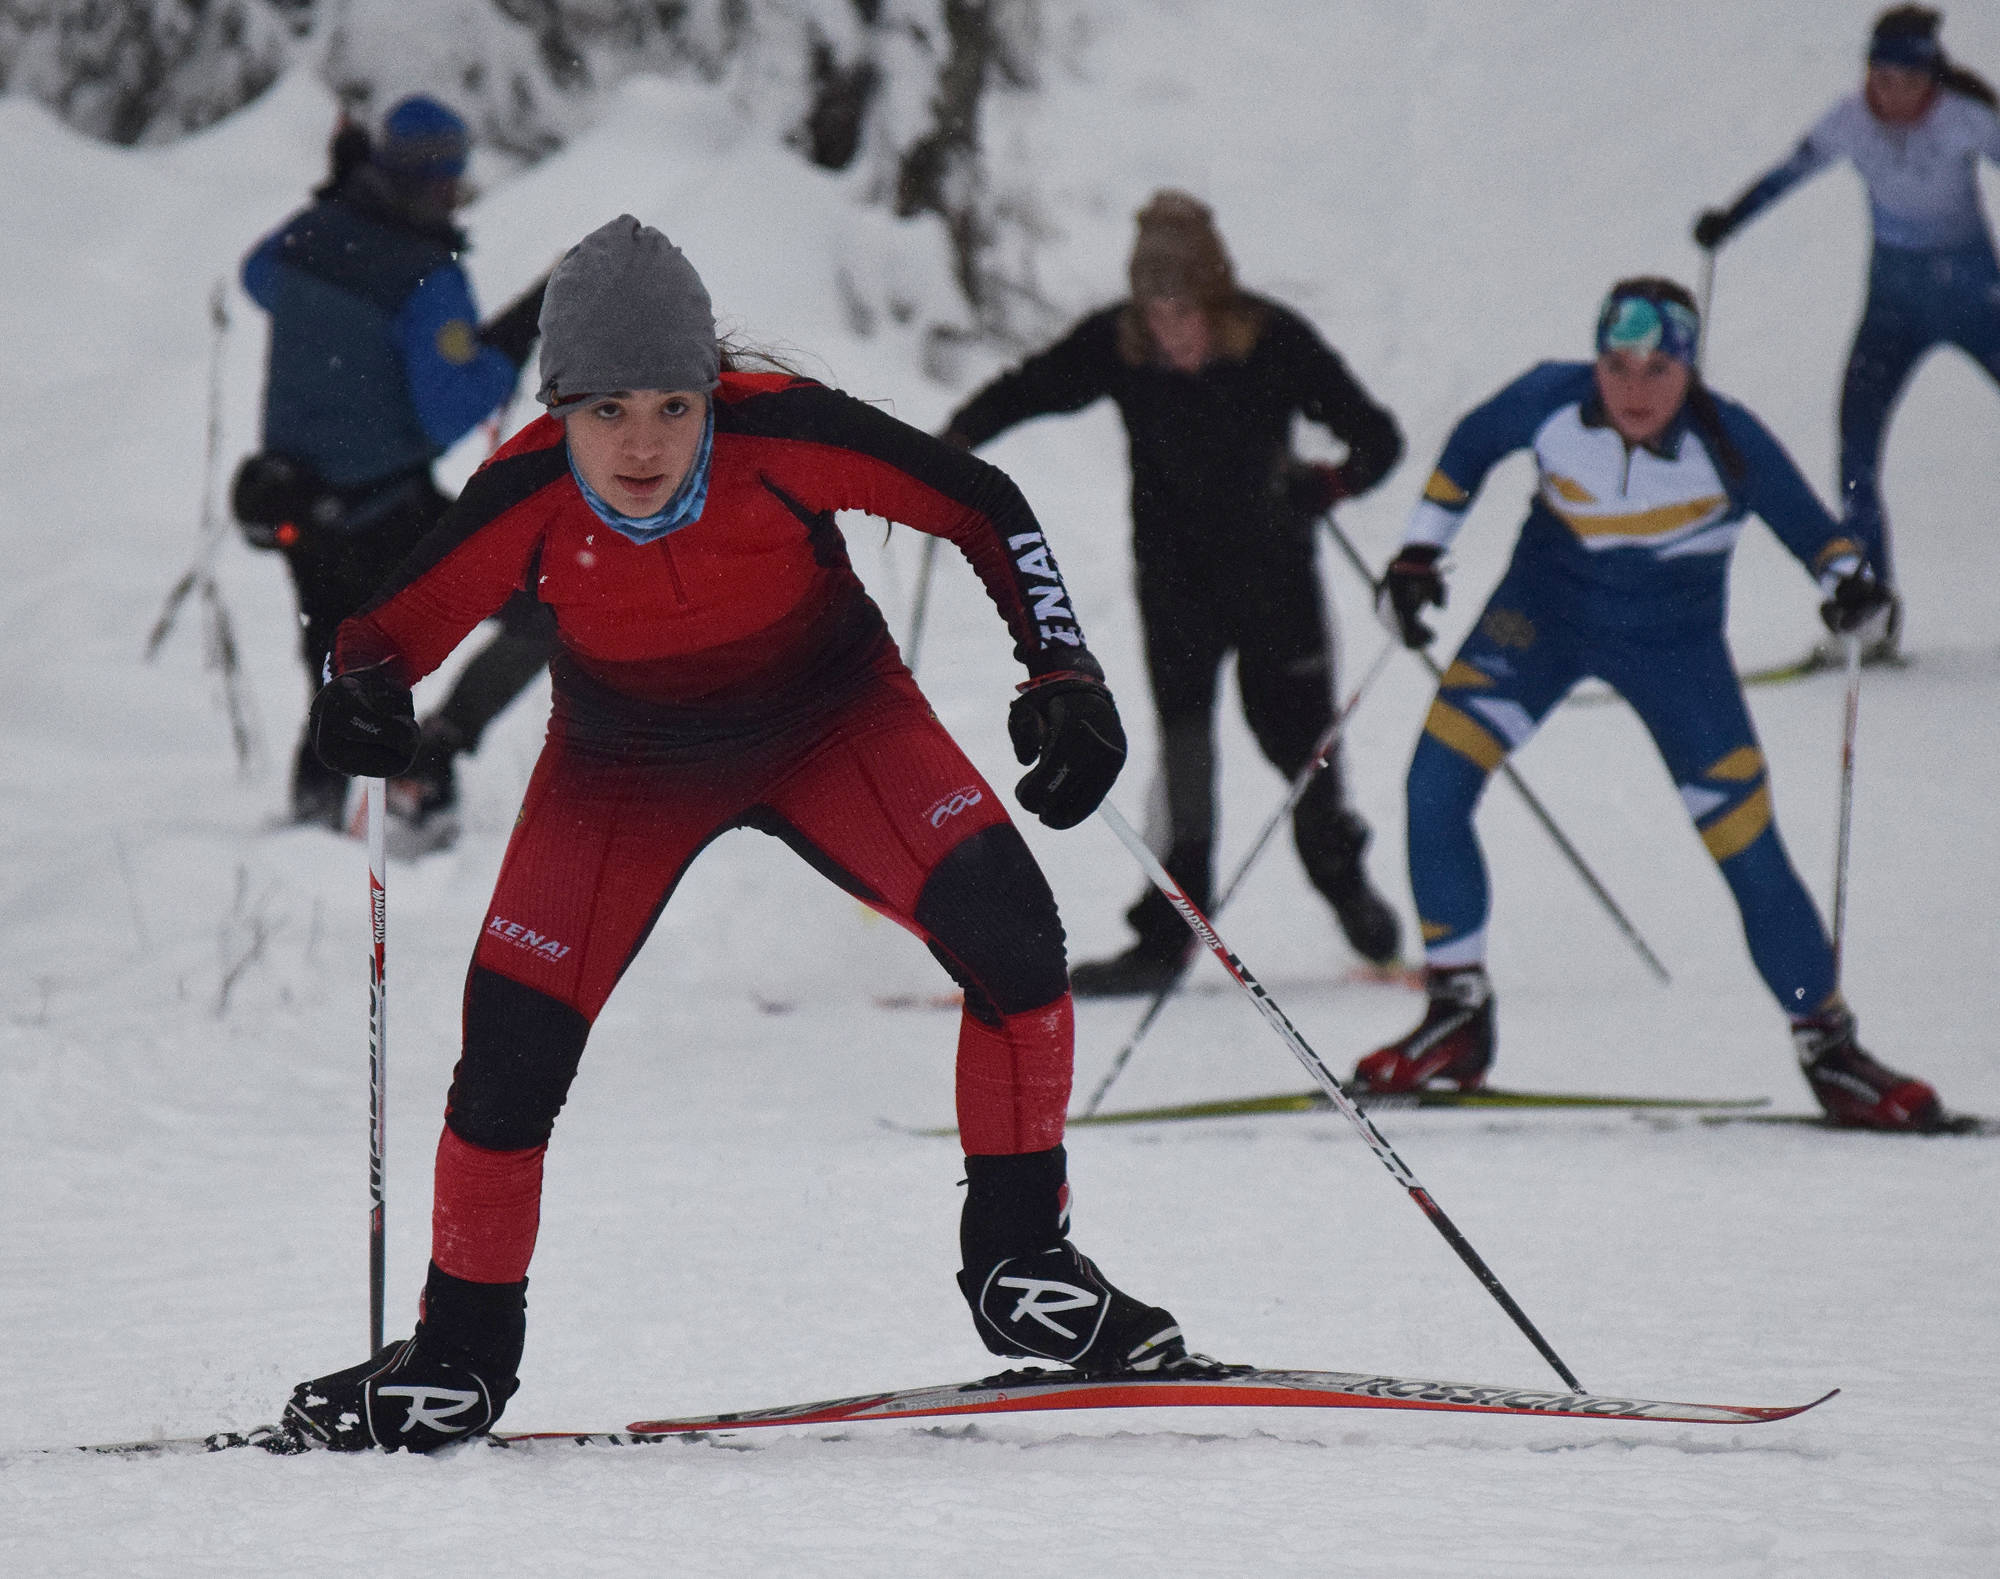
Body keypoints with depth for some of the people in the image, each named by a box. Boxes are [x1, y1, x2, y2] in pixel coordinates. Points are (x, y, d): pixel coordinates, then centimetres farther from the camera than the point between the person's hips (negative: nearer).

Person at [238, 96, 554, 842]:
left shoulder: (311, 235, -4)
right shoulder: (428, 279, -22)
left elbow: (261, 278, 21)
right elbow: (449, 413, -22)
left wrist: (334, 194, 22)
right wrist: (519, 338, -19)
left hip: (294, 504, 7)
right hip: (388, 522, -7)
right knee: (542, 617, 7)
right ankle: (429, 762, -1)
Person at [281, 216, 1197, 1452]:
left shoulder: (782, 436, -30)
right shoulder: (527, 499, -27)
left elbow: (982, 506, -16)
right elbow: (392, 627, -14)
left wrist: (1062, 673, -24)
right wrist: (362, 702, -36)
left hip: (831, 721, 0)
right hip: (628, 767, 0)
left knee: (1009, 933, -22)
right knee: (512, 1048, -9)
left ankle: (1021, 1262, -3)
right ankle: (464, 1354, 15)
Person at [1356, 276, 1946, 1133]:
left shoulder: (1729, 443, -22)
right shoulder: (1550, 402, -19)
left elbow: (1805, 522, -6)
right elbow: (1470, 448, 2)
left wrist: (1846, 578, -25)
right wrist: (1420, 550, 0)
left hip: (1672, 643, -1)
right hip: (1544, 611, 2)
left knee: (1750, 852, -6)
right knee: (1434, 782, -16)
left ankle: (1828, 1049, 11)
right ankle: (1457, 1015, -3)